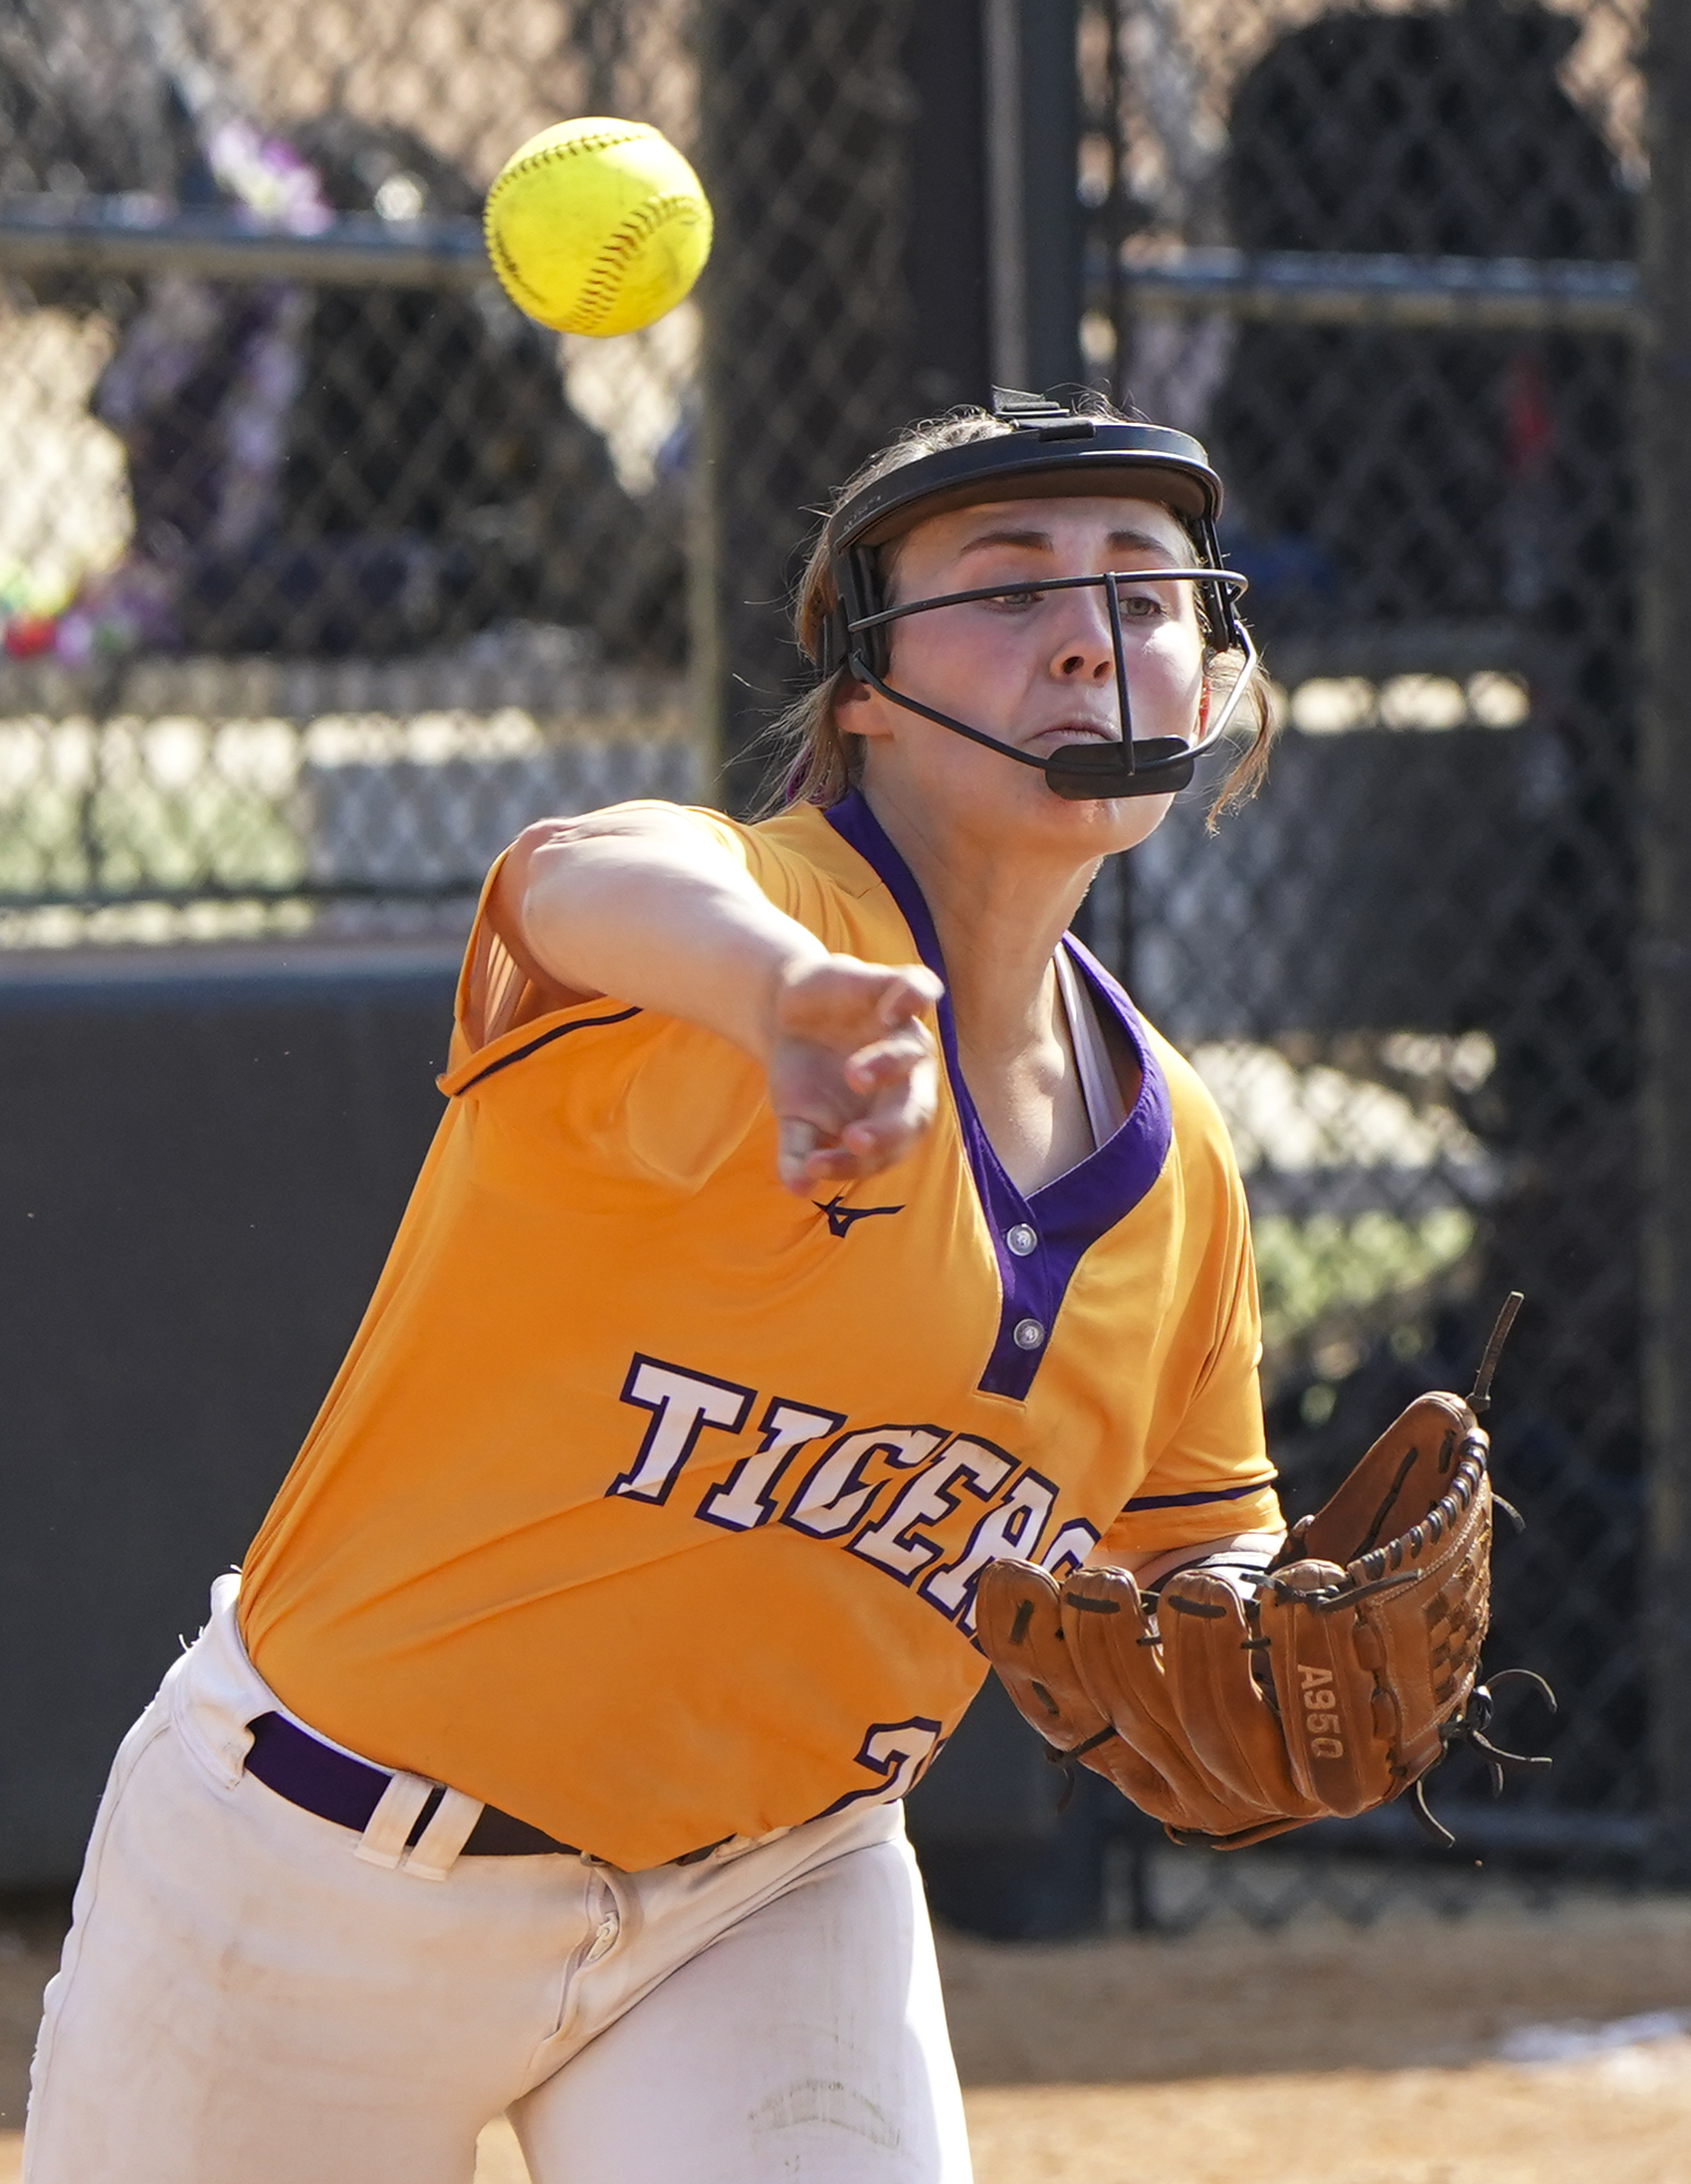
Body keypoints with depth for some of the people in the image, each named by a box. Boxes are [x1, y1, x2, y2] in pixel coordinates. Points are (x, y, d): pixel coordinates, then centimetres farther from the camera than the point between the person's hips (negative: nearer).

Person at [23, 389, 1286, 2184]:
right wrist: (779, 986, -70)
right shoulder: (745, 913, -20)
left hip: (776, 1900, 4)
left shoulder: (1176, 1171, 1)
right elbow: (593, 887, -45)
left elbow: (1191, 1552, 12)